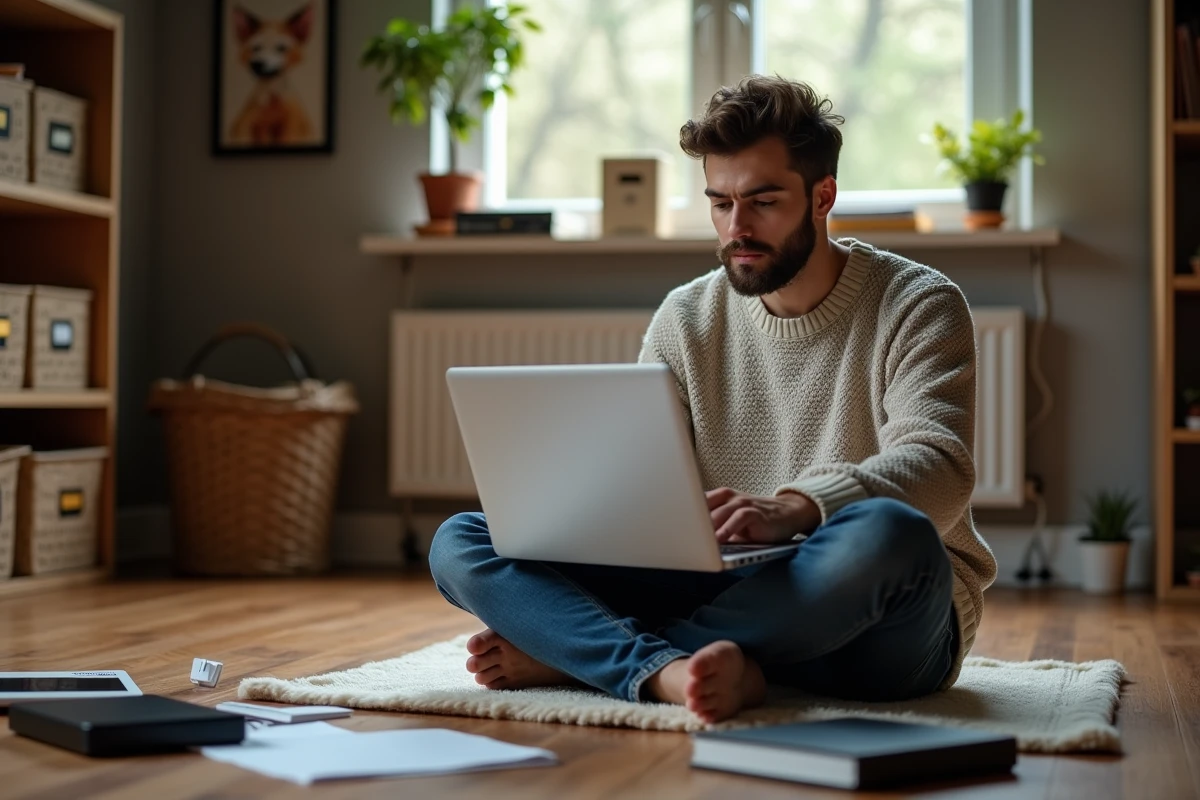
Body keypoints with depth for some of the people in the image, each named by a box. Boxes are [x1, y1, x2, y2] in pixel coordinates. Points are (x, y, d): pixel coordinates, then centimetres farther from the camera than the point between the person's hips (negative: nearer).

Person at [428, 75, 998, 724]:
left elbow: (938, 468, -19)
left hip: (874, 621, -3)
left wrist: (796, 509, -39)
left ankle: (571, 650, -29)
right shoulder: (686, 319, 10)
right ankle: (667, 671, -39)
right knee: (460, 543, -9)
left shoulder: (917, 305, -3)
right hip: (734, 595, 4)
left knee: (886, 532, -41)